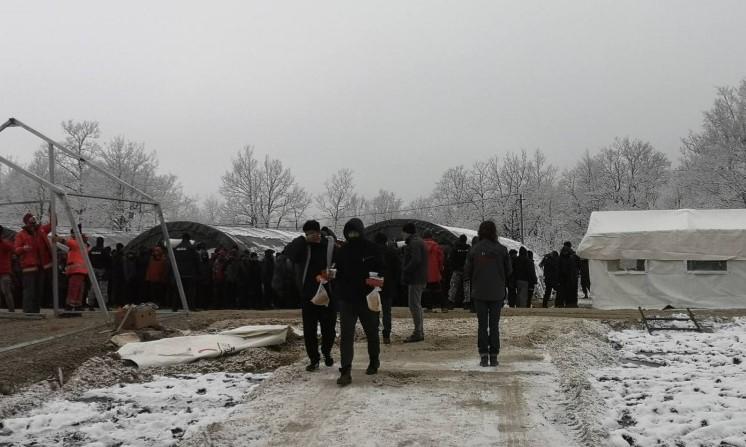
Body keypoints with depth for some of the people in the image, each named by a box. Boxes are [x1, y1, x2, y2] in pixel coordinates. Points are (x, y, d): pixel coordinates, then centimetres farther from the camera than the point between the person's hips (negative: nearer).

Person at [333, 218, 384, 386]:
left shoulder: (372, 249, -4)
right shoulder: (342, 251, 6)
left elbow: (381, 271, -2)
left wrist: (376, 283, -20)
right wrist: (338, 288, 2)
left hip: (367, 299, -2)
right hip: (346, 299, 2)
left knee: (372, 333, 16)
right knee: (346, 335, -7)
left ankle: (374, 361, 38)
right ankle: (345, 371, -10)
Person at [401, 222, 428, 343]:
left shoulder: (414, 243, -14)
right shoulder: (419, 242, 19)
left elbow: (415, 260, -24)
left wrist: (405, 271, -16)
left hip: (415, 279, -11)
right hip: (420, 278, 11)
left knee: (414, 305, -8)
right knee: (417, 305, 16)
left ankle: (418, 333, -8)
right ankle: (420, 332, 21)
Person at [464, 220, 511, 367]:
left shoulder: (474, 250, -6)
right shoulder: (501, 249, -6)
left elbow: (467, 272, -2)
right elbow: (509, 271, 0)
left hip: (479, 293, 0)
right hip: (497, 293, 0)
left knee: (482, 325, 6)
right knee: (494, 325, 7)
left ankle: (484, 356, 2)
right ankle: (493, 357, 6)